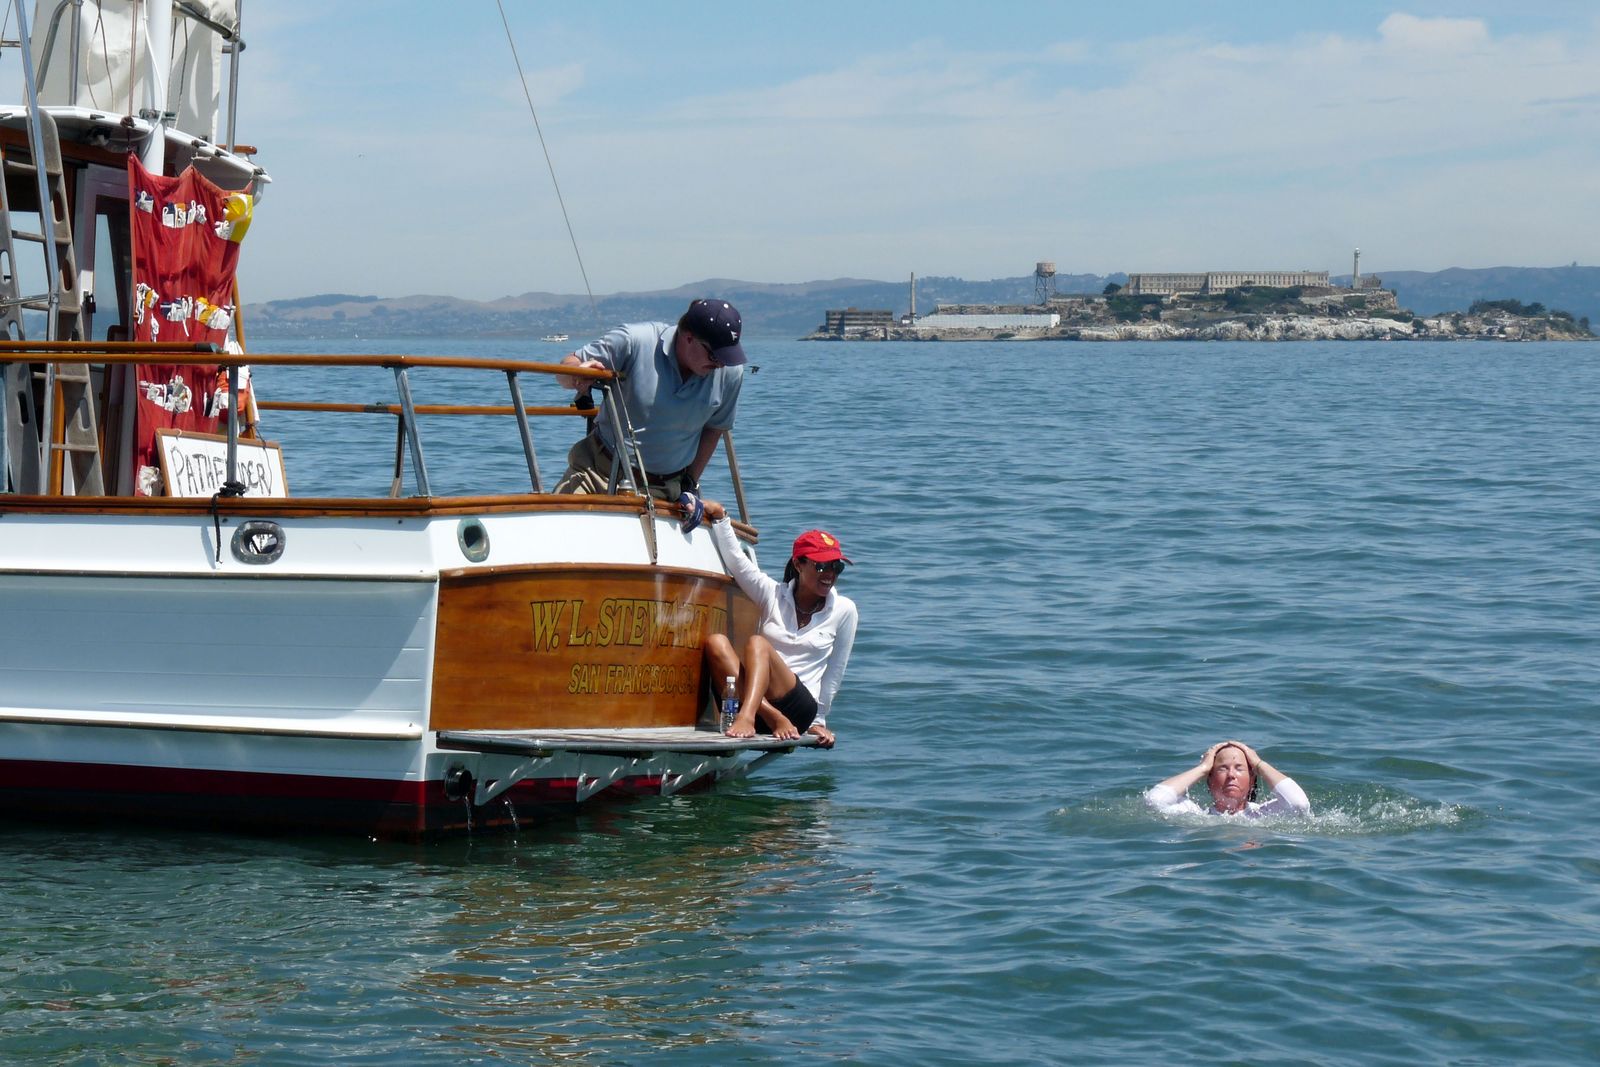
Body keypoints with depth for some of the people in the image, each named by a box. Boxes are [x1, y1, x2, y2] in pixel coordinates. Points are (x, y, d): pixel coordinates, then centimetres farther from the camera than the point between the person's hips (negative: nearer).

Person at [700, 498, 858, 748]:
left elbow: (834, 672, 11)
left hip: (800, 708, -2)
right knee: (716, 642, -24)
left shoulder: (843, 610, 8)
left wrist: (818, 721, 13)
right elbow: (735, 559, 3)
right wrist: (719, 516, -6)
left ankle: (746, 717, -54)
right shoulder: (773, 595, 12)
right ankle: (773, 719, -35)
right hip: (761, 702, 2)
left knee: (757, 643, -27)